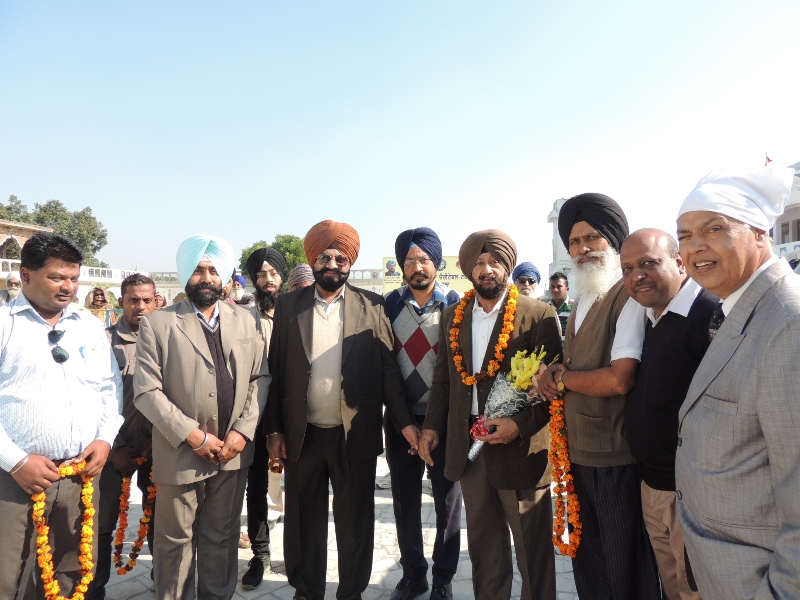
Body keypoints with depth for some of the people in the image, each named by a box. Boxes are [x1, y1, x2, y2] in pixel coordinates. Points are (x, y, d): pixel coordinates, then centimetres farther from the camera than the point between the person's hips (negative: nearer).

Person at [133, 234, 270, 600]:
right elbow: (146, 391, -10)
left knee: (223, 537, 18)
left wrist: (243, 431, -7)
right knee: (176, 540, 15)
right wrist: (193, 436, -15)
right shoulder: (157, 324, -5)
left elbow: (260, 378, 3)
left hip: (233, 451, 3)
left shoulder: (244, 321, 5)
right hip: (180, 454, -2)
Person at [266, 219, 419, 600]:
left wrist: (405, 422, -10)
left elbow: (388, 370, -4)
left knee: (355, 521, 13)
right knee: (303, 520, 16)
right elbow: (275, 373, 2)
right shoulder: (288, 305, 2)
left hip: (355, 436, -1)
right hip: (302, 435, 2)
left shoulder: (372, 307, -1)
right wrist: (274, 430, 0)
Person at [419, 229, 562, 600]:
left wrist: (521, 424, -21)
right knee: (483, 546, 21)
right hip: (467, 445, 5)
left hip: (520, 448, -4)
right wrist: (432, 425, 3)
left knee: (532, 548, 13)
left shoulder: (539, 315, -8)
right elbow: (442, 378, 11)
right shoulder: (452, 317, 6)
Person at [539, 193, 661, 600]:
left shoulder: (629, 295, -15)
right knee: (587, 559, 21)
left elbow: (618, 379, -25)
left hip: (616, 458, -8)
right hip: (579, 451, 8)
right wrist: (556, 375, -6)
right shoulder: (582, 300, 12)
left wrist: (559, 377, -11)